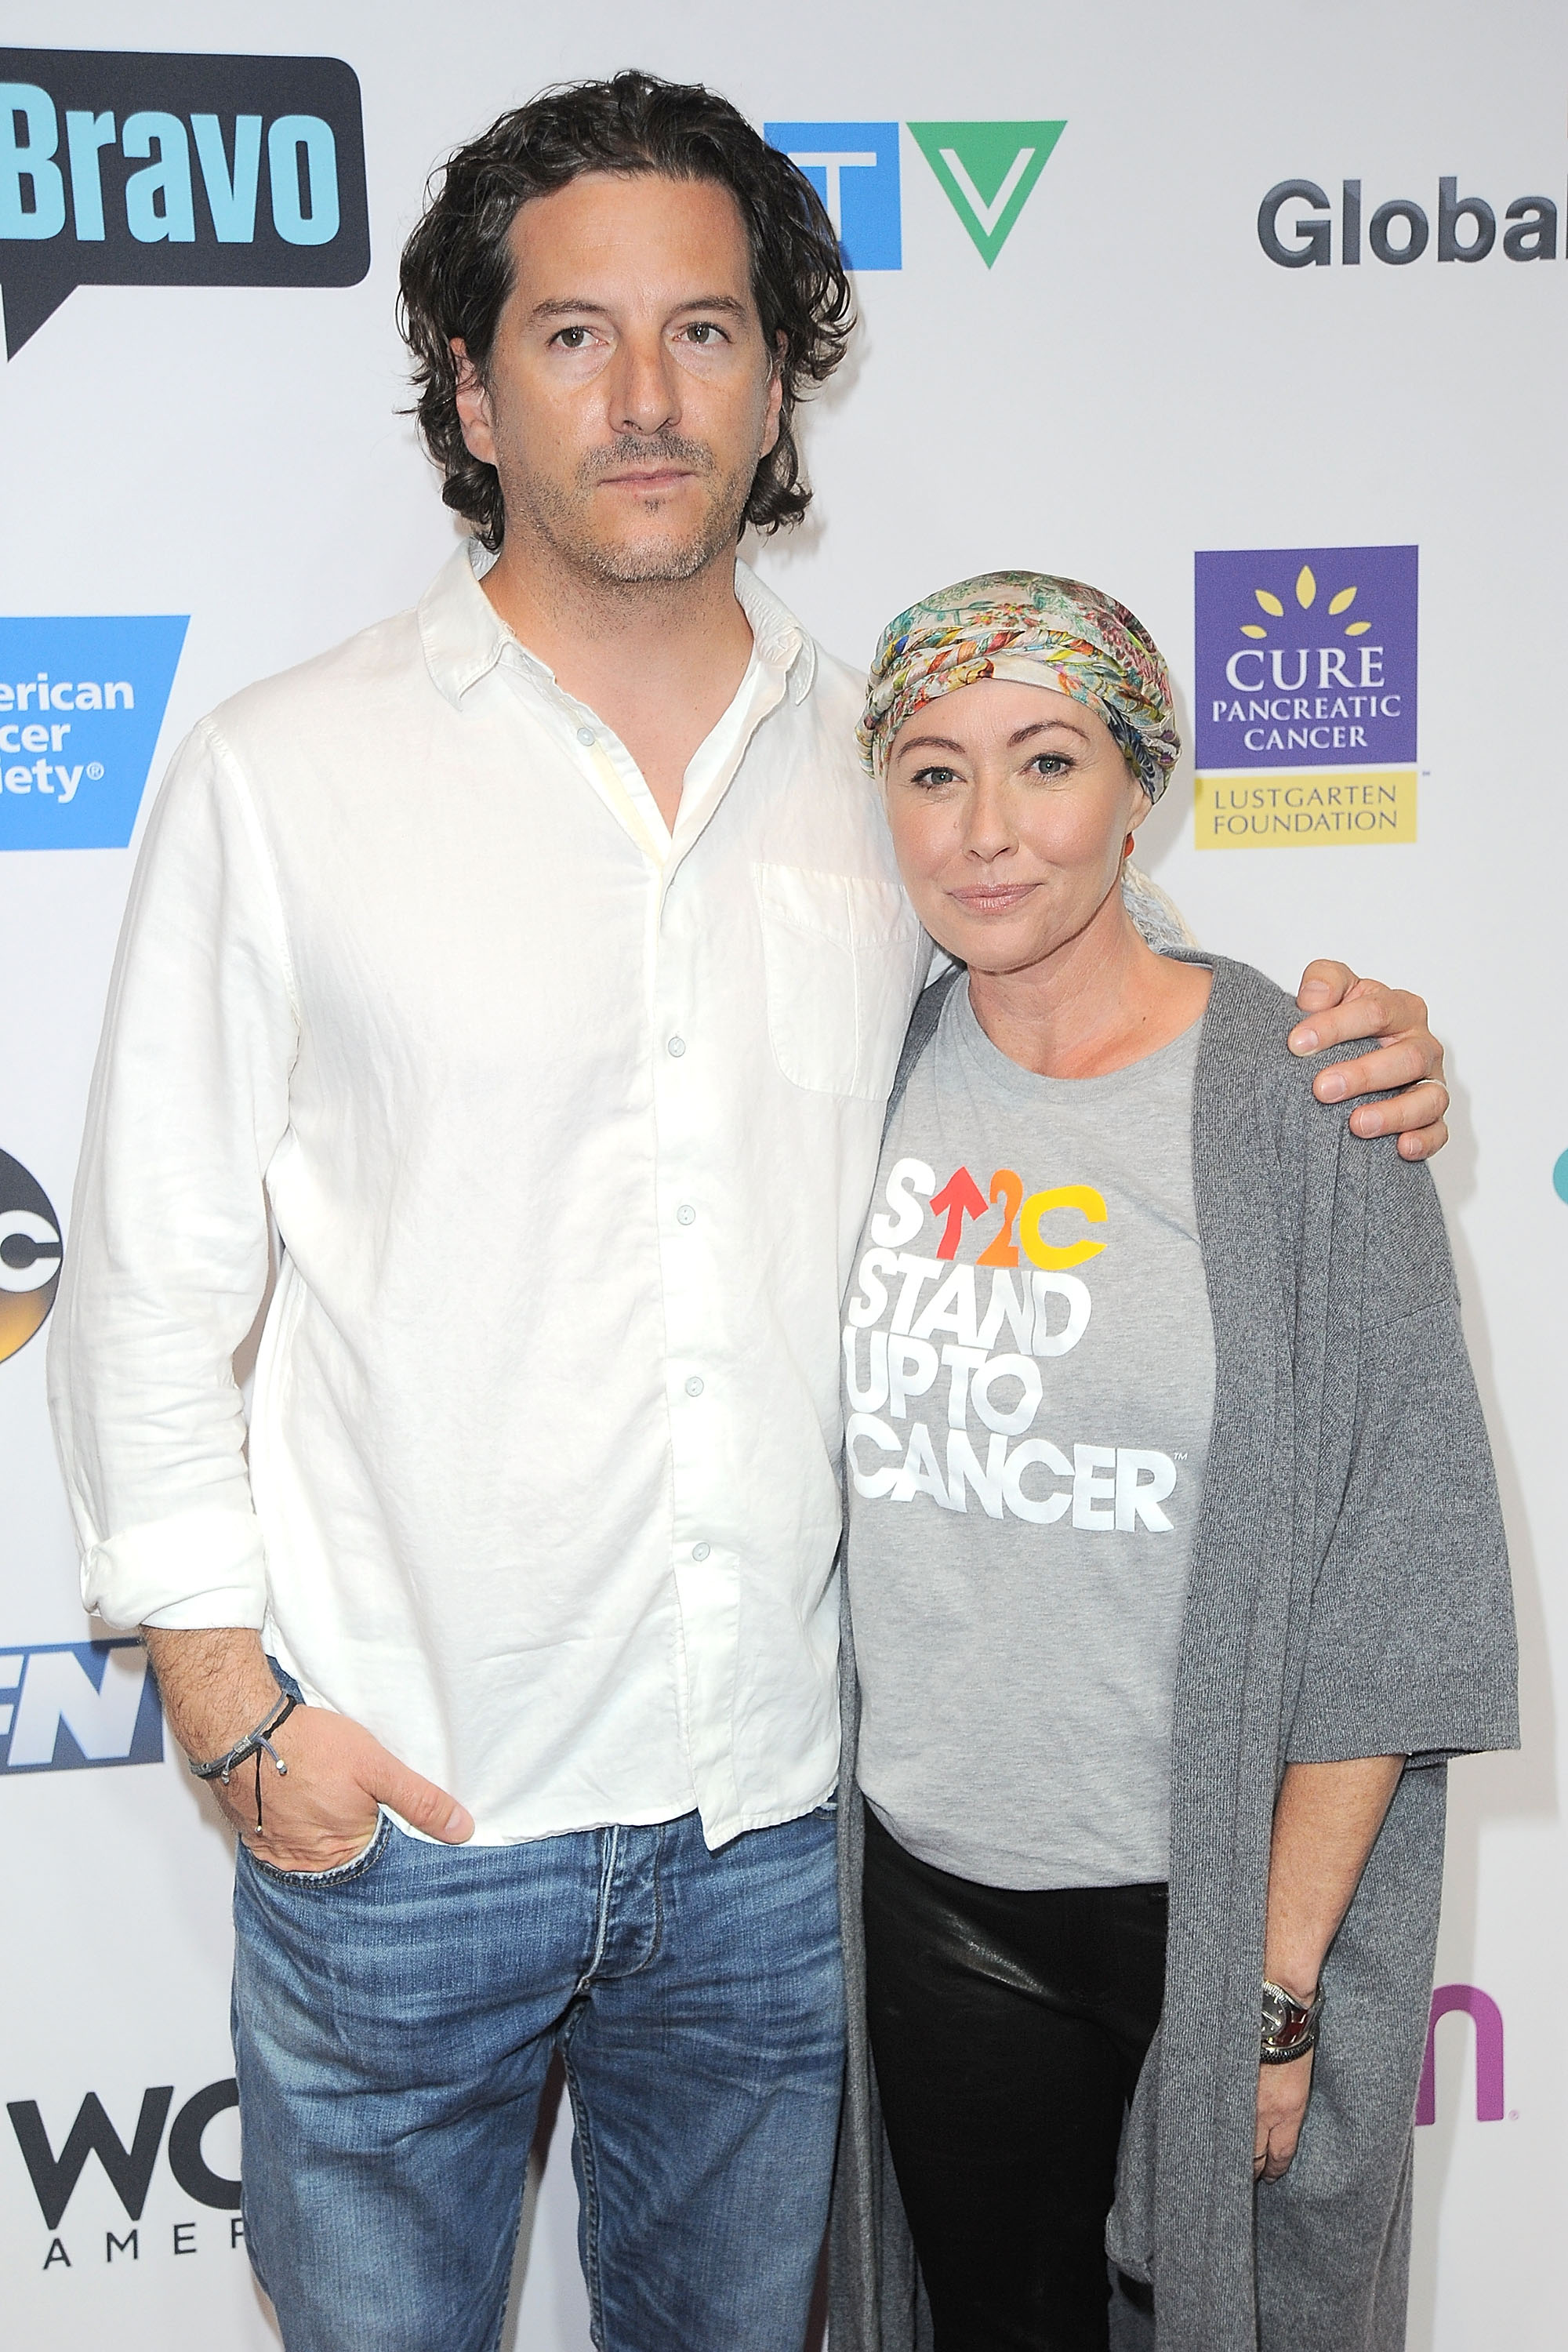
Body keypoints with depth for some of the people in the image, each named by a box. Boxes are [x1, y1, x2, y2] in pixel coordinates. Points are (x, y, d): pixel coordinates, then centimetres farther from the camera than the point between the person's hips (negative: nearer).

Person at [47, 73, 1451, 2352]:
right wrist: (239, 1707, -8)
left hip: (778, 1820, 3)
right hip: (397, 1816, -2)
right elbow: (149, 1283, -4)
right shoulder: (286, 773, -6)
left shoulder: (888, 771, 2)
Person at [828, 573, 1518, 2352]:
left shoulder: (1292, 1101, -13)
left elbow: (1385, 1590, -12)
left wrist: (1281, 1985, -11)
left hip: (1217, 1897, -3)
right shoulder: (877, 1072, -1)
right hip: (930, 1893, 3)